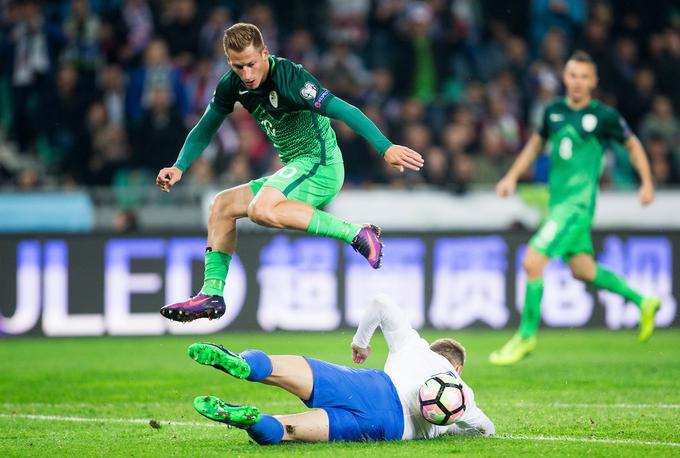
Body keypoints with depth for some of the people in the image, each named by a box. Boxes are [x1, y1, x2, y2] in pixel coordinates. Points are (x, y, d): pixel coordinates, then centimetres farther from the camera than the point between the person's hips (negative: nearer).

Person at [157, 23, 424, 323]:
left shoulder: (288, 78, -21)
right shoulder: (232, 85, 2)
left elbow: (343, 111, -29)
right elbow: (205, 129, 17)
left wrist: (385, 148, -38)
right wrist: (179, 168, 2)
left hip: (320, 165, -8)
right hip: (294, 170, 8)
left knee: (261, 210, -31)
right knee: (222, 205, 11)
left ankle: (356, 233, -28)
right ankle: (212, 295, 11)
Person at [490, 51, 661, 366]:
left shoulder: (604, 116, -8)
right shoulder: (553, 111, 7)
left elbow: (632, 144, 7)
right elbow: (537, 142, 24)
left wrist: (647, 183, 5)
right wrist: (512, 177, 18)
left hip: (578, 202, -7)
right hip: (558, 200, 7)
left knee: (532, 262, -14)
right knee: (583, 270, 15)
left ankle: (526, 335, 0)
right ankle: (642, 302, 33)